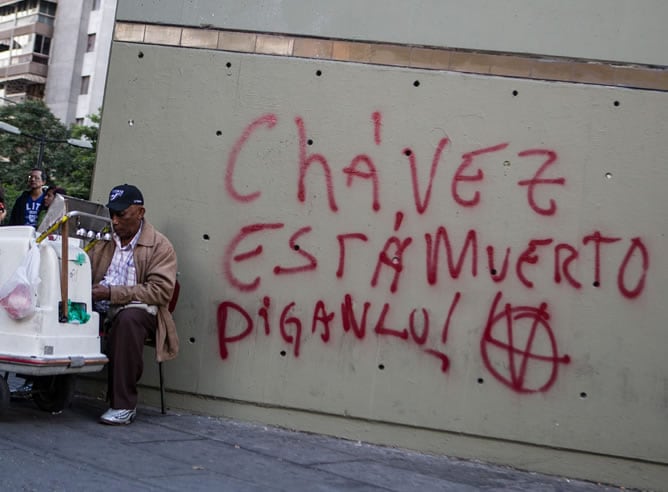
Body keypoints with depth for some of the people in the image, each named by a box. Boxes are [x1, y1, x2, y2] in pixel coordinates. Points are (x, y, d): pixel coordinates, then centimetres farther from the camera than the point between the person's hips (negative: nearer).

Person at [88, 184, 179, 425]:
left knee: (128, 318, -39)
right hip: (99, 310, 5)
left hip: (138, 311, -4)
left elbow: (161, 291, -11)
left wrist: (112, 293, -18)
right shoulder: (102, 240, 18)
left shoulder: (160, 246, 1)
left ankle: (124, 405, -30)